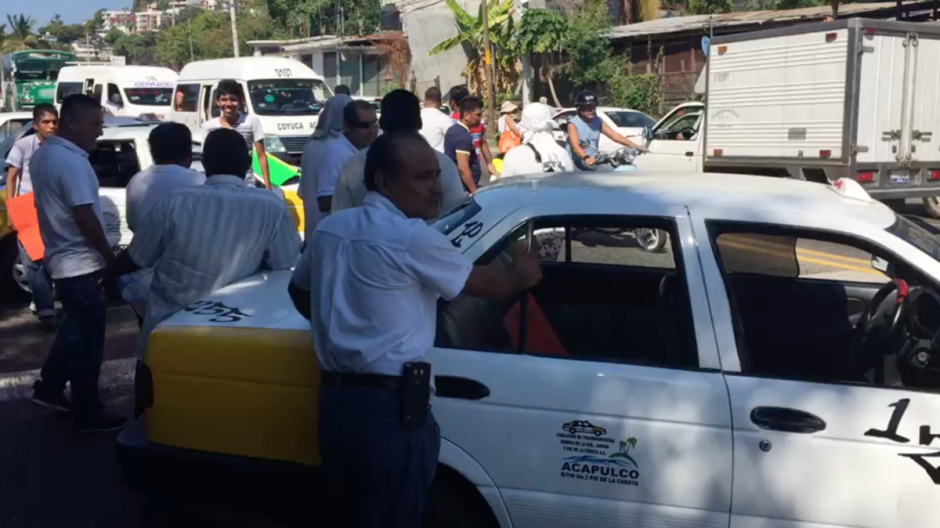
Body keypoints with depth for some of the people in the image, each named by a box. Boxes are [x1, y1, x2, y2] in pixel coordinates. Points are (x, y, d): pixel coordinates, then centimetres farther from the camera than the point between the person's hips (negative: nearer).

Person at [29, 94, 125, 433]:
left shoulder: (43, 154, 9)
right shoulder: (72, 162, -22)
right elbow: (85, 217, -24)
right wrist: (111, 259, -14)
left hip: (61, 259, 10)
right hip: (82, 263, -10)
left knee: (75, 329, 24)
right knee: (87, 337, 0)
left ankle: (49, 388, 34)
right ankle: (88, 414, 8)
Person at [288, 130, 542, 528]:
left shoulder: (330, 228, 9)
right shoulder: (412, 237, -14)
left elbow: (299, 291, 24)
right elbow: (487, 284, -3)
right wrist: (521, 275, 18)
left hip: (335, 401, 8)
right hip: (390, 409, -8)